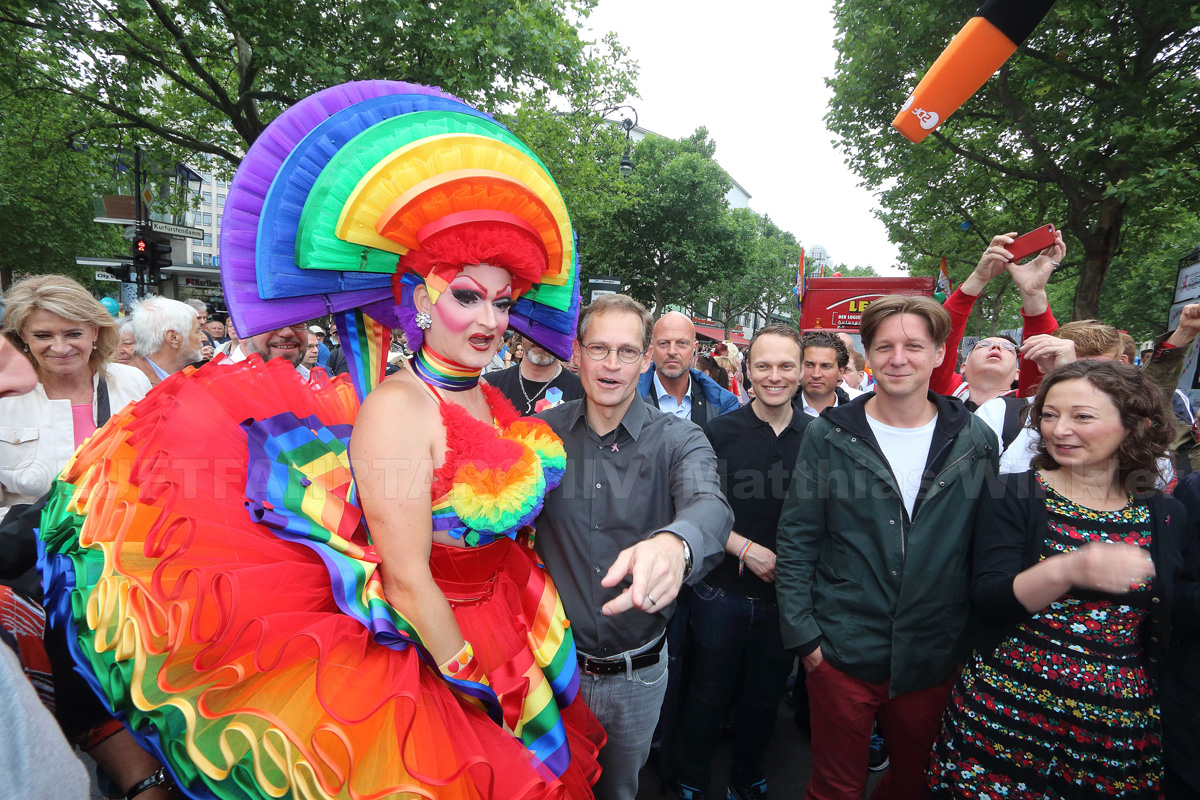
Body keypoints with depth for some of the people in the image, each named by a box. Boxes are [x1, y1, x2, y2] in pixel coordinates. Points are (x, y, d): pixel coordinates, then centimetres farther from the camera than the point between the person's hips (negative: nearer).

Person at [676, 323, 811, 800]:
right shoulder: (719, 431, -8)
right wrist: (746, 550, -17)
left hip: (786, 596, 2)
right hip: (723, 593, -2)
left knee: (764, 700, 19)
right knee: (709, 697, 14)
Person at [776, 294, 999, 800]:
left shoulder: (975, 442, -1)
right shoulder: (829, 435, -7)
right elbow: (795, 543, -5)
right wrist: (804, 635, -9)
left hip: (935, 661, 3)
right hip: (842, 655, -2)